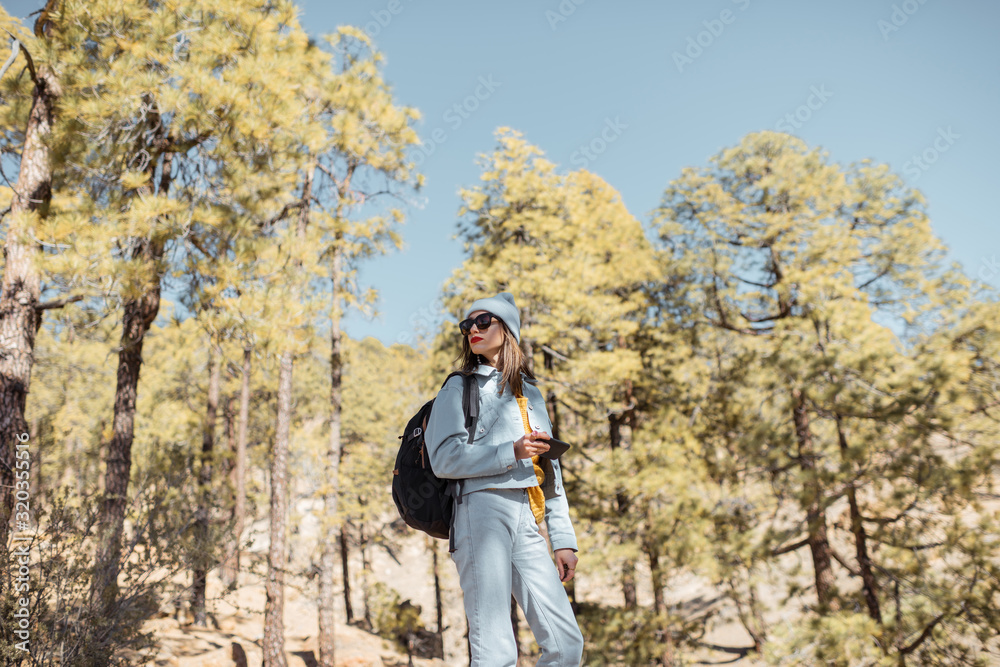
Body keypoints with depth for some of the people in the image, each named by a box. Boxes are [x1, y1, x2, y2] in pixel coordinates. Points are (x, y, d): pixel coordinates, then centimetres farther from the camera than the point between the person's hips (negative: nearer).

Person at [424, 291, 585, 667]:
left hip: (528, 522, 5)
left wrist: (563, 539, 14)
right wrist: (511, 453, -13)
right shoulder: (460, 388, 10)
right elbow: (444, 458, -4)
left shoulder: (531, 394, 24)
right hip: (482, 510, -5)